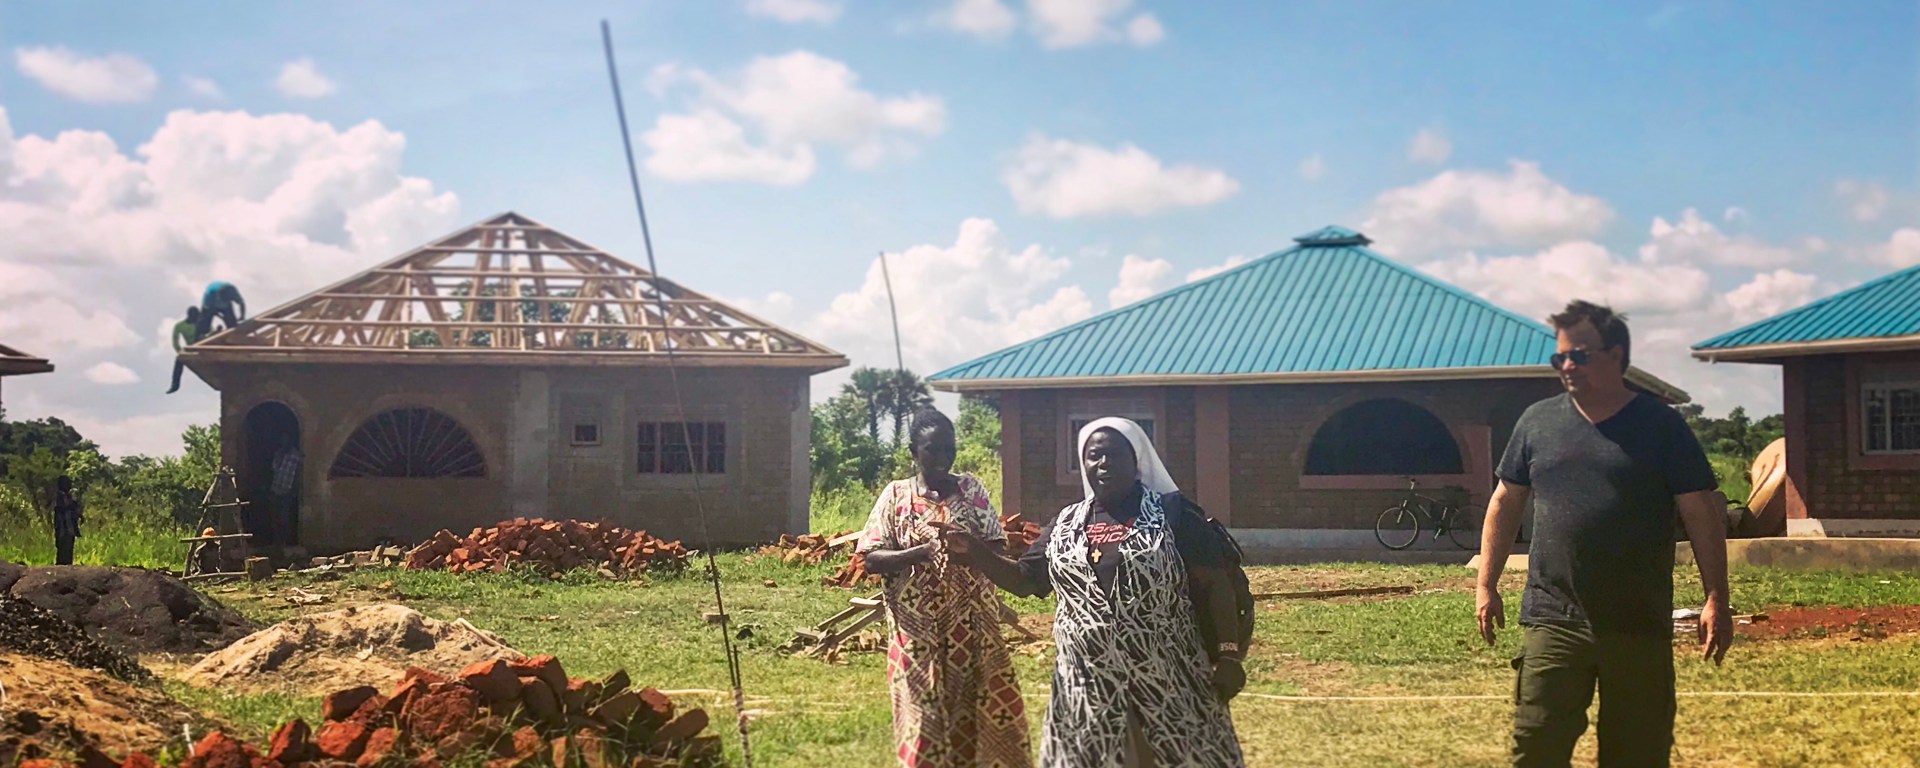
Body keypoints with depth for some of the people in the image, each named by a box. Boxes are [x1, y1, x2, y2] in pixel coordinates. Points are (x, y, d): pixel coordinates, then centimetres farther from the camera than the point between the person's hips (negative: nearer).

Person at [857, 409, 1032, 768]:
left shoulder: (971, 489, 4)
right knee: (925, 715, 3)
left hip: (972, 624, 1)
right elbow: (872, 560, -6)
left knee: (978, 710, 4)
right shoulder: (896, 495, 0)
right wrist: (924, 552, -21)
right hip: (918, 628, -1)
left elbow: (996, 548, 1)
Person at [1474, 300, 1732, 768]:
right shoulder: (1538, 422, 7)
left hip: (1640, 626, -1)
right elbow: (1506, 503, 13)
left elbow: (1701, 515, -1)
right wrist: (1486, 585, 9)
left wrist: (1716, 599, -7)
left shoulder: (1661, 426, 0)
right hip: (1553, 622, 1)